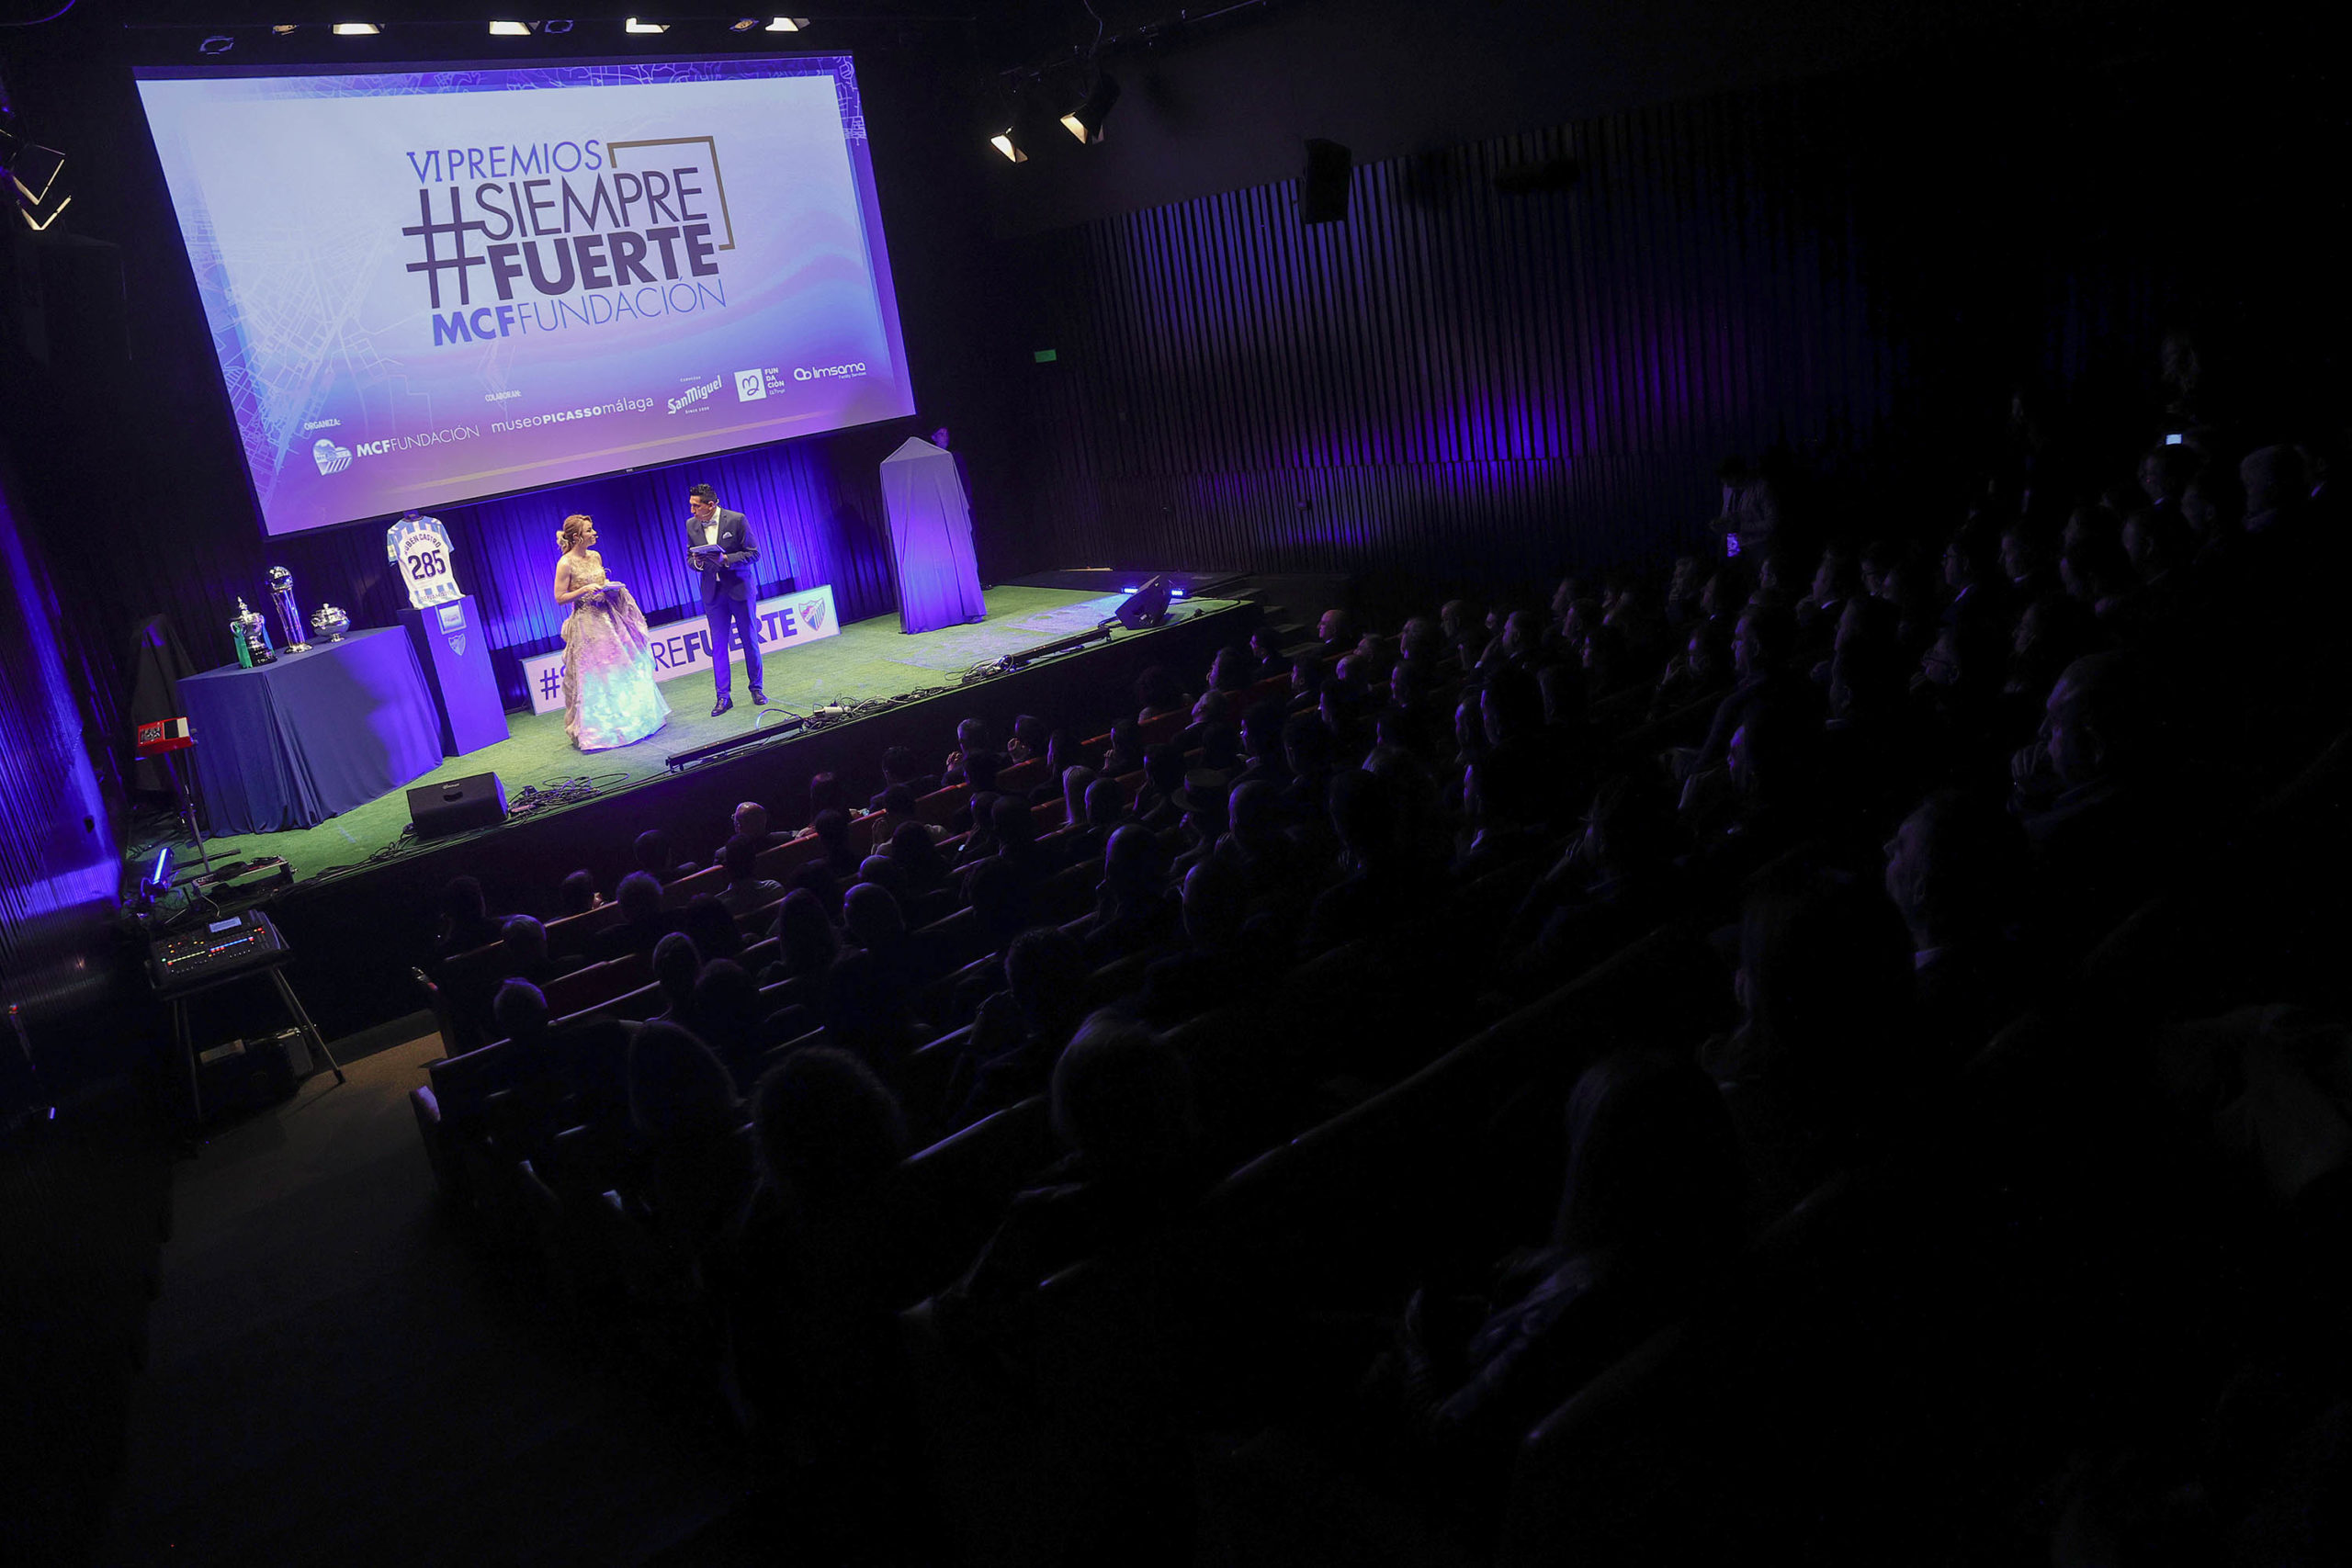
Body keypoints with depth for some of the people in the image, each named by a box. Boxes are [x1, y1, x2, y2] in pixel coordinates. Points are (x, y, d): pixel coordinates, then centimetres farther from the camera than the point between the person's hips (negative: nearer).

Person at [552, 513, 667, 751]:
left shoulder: (595, 556, 9)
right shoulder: (566, 564, -12)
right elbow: (560, 598, -11)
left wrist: (612, 588, 2)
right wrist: (585, 590, -21)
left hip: (607, 617, 7)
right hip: (586, 624, -7)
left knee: (622, 669, 10)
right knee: (594, 676, -4)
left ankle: (631, 720, 22)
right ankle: (598, 729, 6)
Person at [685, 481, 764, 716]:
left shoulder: (737, 520, -9)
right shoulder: (691, 526, 4)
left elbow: (753, 553, -8)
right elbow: (689, 557, 12)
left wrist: (726, 559, -22)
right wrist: (697, 562, -12)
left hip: (739, 589, -3)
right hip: (713, 593, 3)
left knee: (750, 641, 6)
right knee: (718, 645, 2)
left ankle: (757, 688, 20)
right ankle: (723, 695, 7)